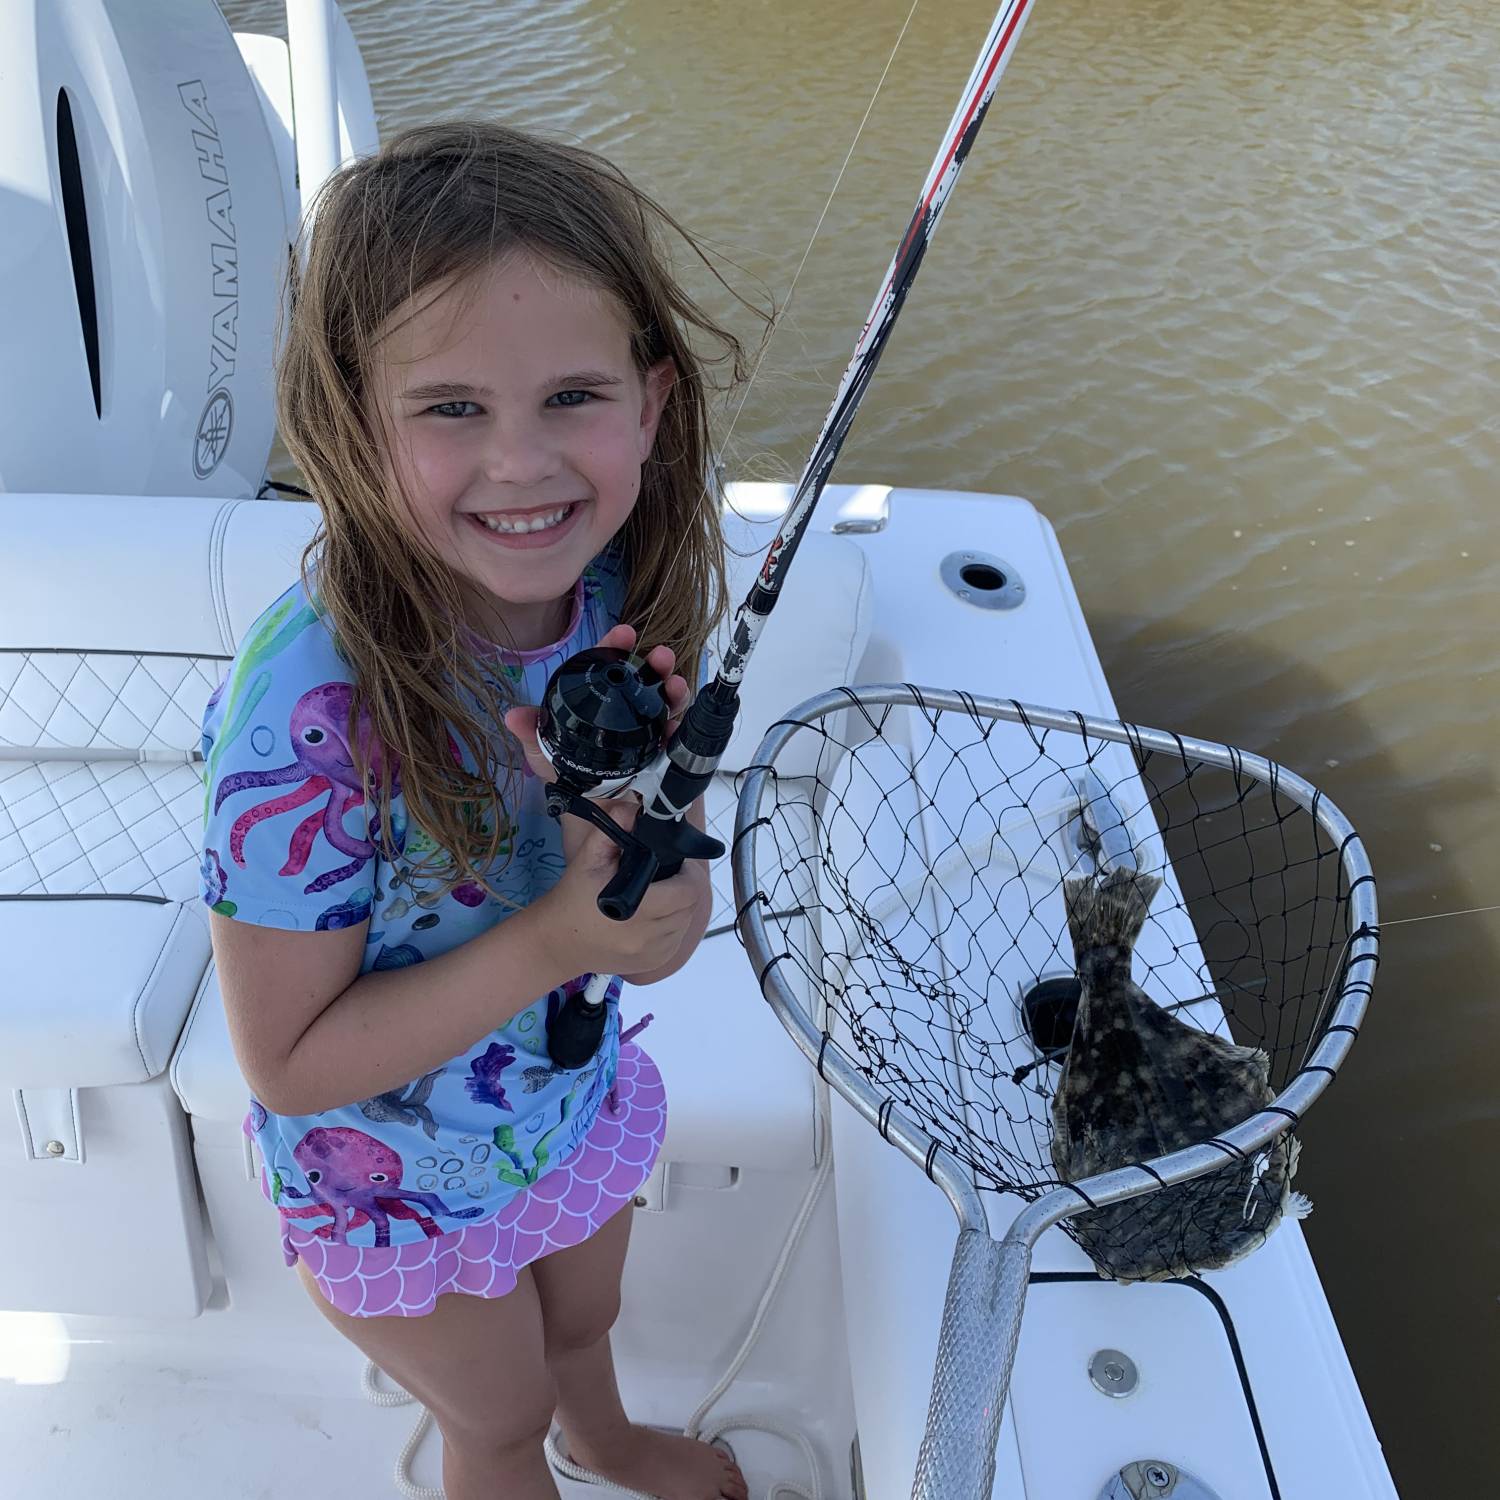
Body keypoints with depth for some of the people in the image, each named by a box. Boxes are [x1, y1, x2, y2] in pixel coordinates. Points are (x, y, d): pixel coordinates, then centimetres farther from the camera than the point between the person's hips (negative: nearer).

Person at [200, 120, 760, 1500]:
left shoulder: (619, 585, -22)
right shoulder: (311, 712, -38)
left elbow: (658, 929, -13)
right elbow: (290, 1064, -26)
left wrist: (647, 804, -35)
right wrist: (551, 941, -37)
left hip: (581, 1094, 5)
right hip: (404, 1189, -5)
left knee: (582, 1320, 37)